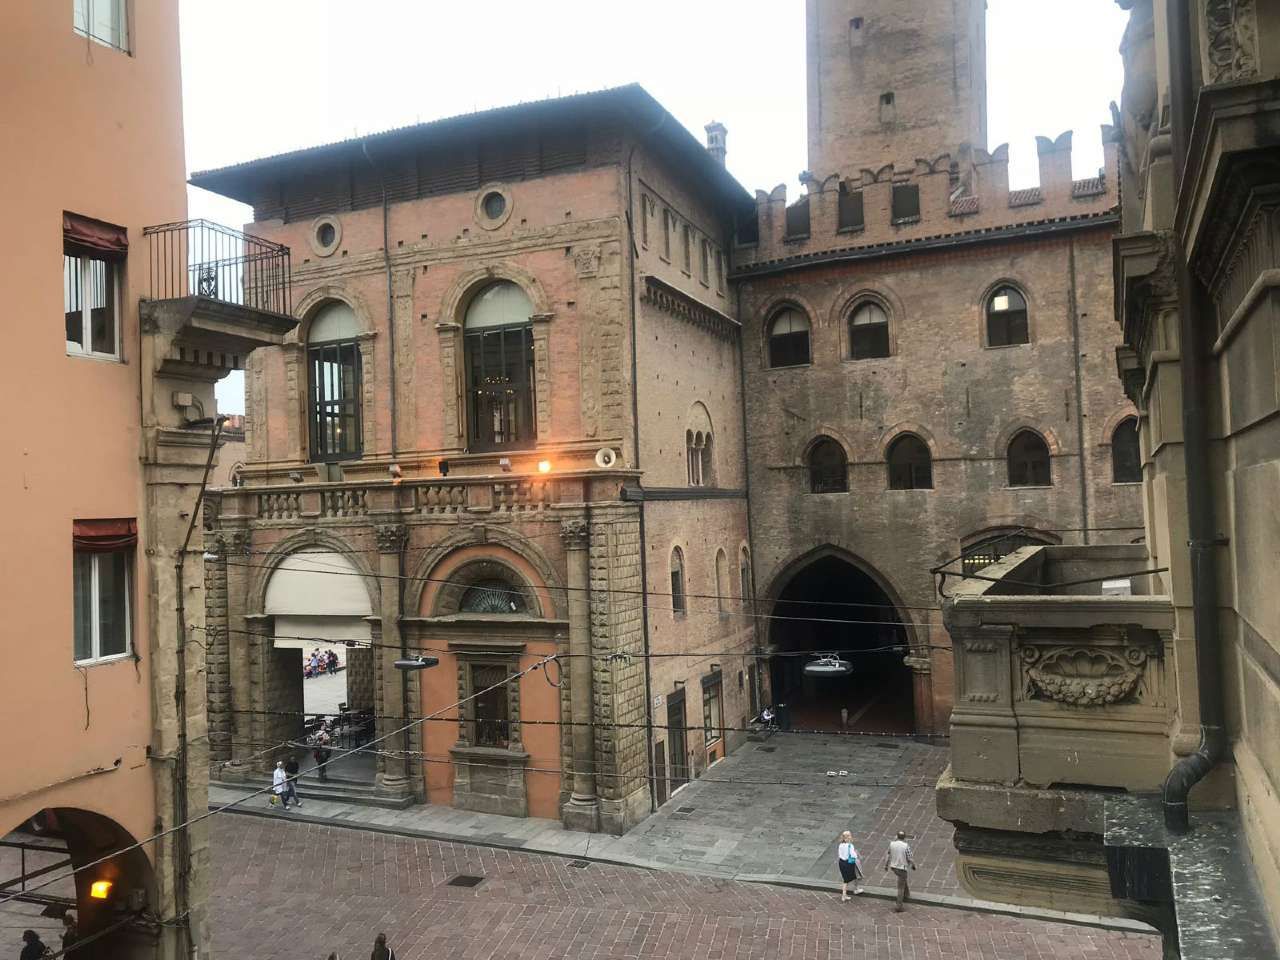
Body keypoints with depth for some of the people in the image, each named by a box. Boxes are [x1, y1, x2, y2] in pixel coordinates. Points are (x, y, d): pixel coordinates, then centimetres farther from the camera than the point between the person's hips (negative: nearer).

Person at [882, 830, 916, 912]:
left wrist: (886, 866, 15)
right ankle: (899, 906, 3)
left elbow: (887, 855, 2)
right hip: (902, 868, -5)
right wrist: (913, 865, 8)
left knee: (903, 879, 32)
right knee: (901, 887, 3)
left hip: (893, 867, 5)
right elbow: (909, 858, -13)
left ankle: (907, 894, 48)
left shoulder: (892, 844, -5)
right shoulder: (906, 846, -18)